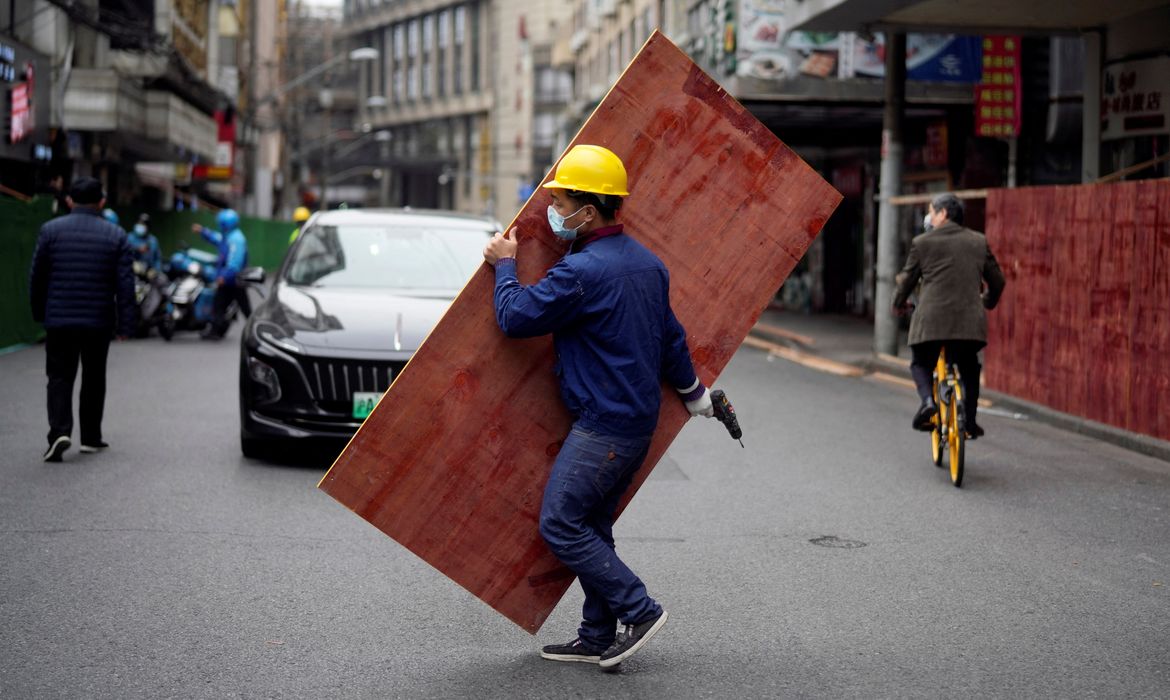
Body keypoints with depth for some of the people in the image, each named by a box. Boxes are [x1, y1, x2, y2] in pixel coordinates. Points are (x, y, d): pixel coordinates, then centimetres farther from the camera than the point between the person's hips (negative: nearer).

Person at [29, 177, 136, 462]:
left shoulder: (50, 230, -2)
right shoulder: (116, 235, -1)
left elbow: (37, 276, 2)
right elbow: (125, 283, -3)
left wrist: (39, 312, 15)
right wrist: (125, 323, 0)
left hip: (59, 319, -1)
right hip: (99, 320, 1)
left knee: (60, 376, 3)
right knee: (94, 378, 14)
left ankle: (60, 431, -17)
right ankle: (91, 437, 19)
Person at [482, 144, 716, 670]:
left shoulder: (582, 271, -19)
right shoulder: (646, 262, 11)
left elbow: (514, 317, -13)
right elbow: (670, 337, 20)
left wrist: (505, 265, 4)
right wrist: (695, 394, 33)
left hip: (603, 427, -10)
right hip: (639, 420, 10)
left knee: (561, 524, -3)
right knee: (592, 527, 14)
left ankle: (640, 611, 1)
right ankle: (598, 637, 18)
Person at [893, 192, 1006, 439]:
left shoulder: (922, 243, 3)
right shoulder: (979, 242, 13)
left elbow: (907, 280, 8)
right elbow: (997, 281, 18)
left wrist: (899, 304, 29)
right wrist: (987, 302, 39)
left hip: (931, 319, -2)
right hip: (970, 320, 2)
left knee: (920, 364, 18)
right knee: (969, 369, 23)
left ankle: (927, 400, -10)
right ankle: (969, 422, 18)